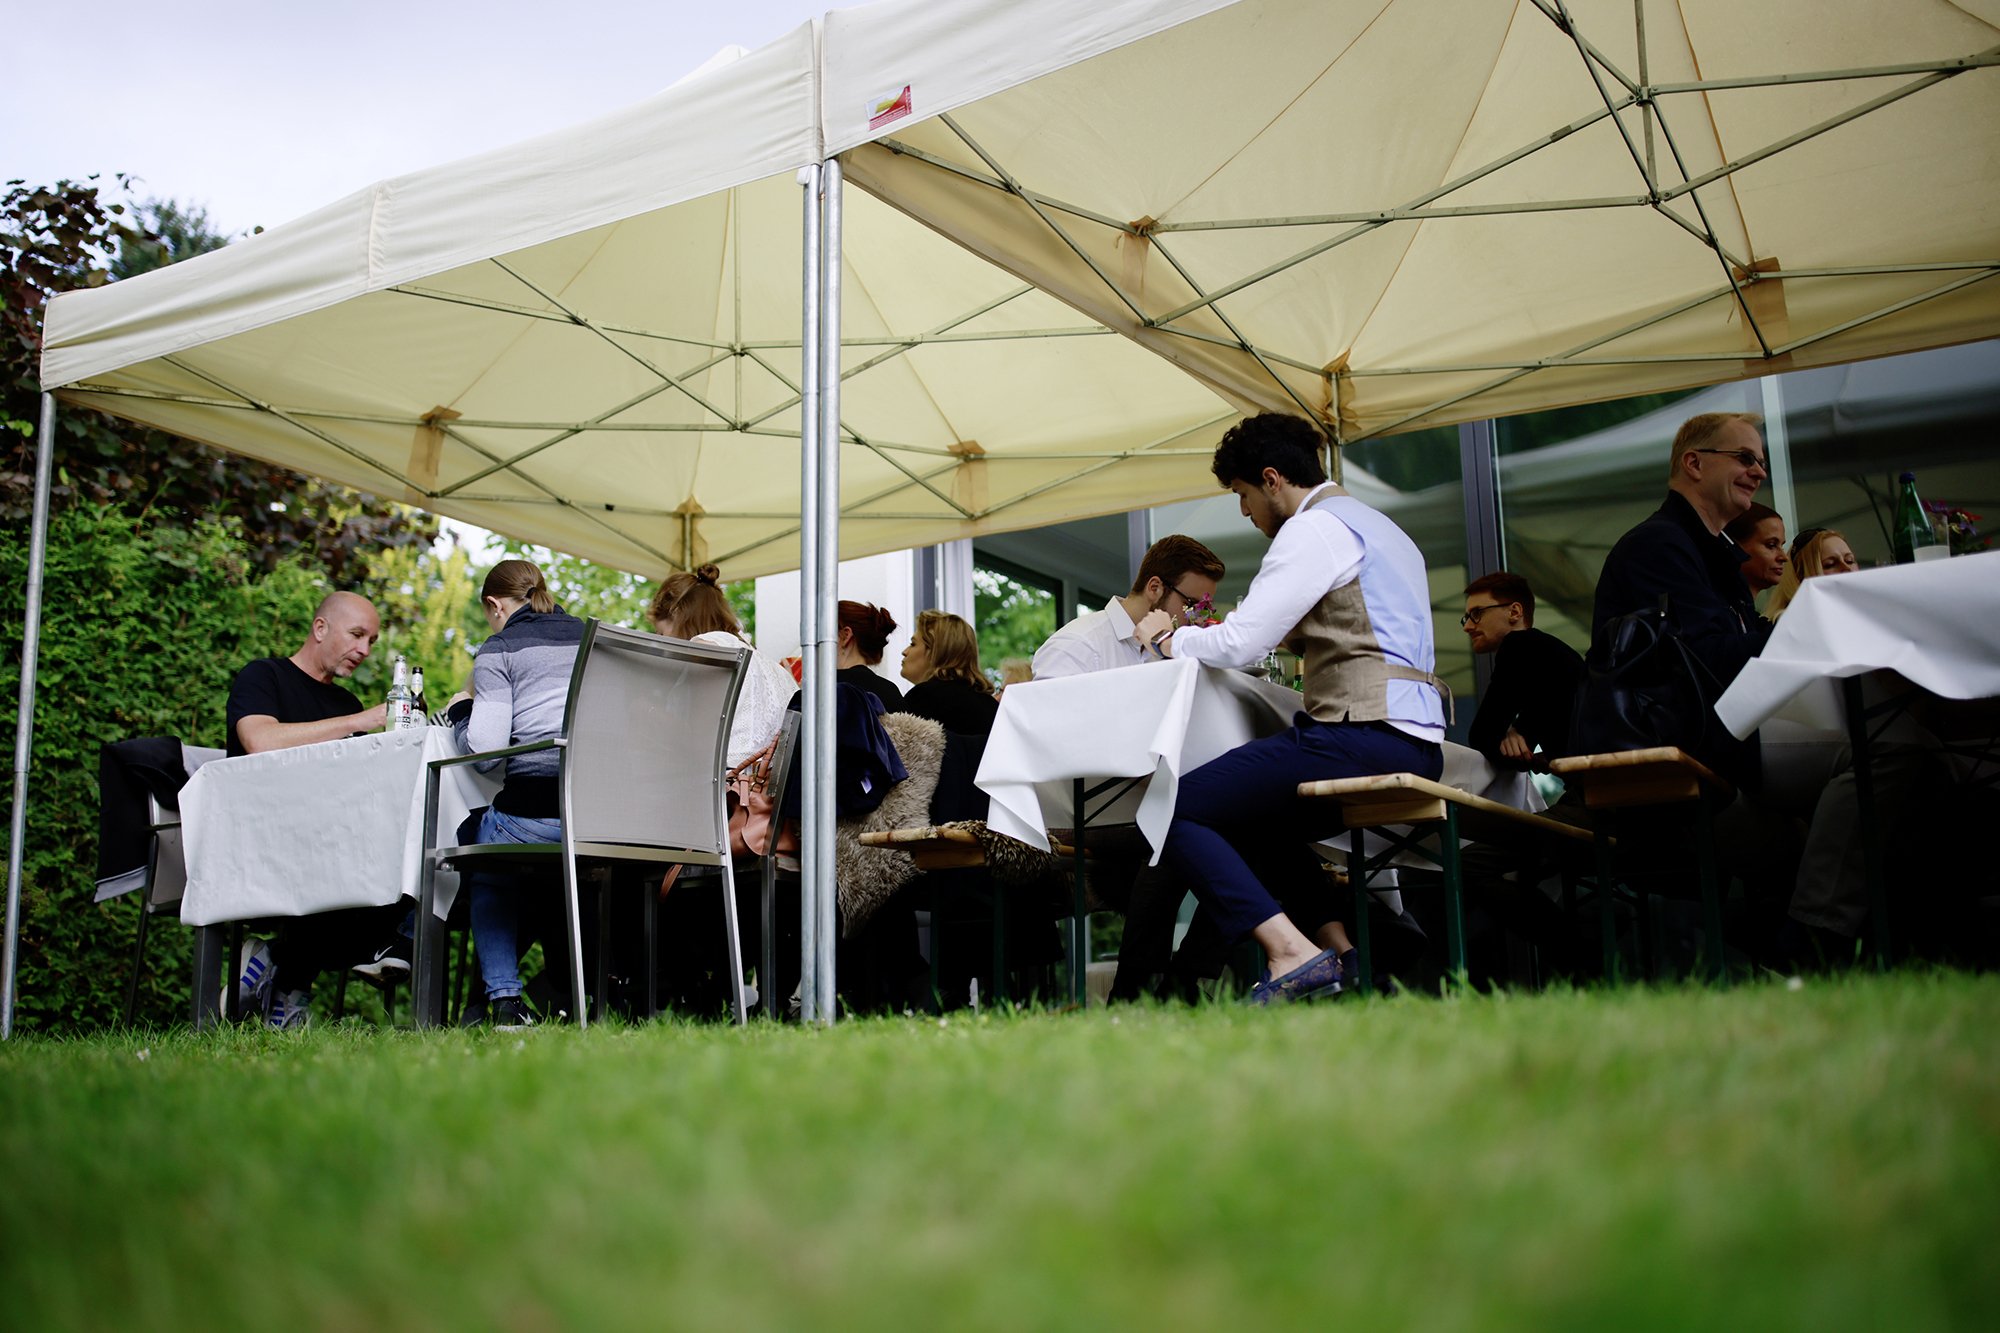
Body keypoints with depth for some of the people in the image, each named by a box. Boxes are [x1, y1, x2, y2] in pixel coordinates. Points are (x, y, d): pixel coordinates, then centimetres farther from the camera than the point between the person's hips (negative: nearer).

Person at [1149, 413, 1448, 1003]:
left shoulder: (1313, 528, -5)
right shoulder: (1378, 528, 26)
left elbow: (1240, 644, -11)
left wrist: (1170, 638, 8)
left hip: (1361, 732, -10)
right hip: (1414, 747, 10)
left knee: (1178, 810, -9)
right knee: (1253, 824, 27)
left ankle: (1292, 955, -22)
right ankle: (1342, 956, 11)